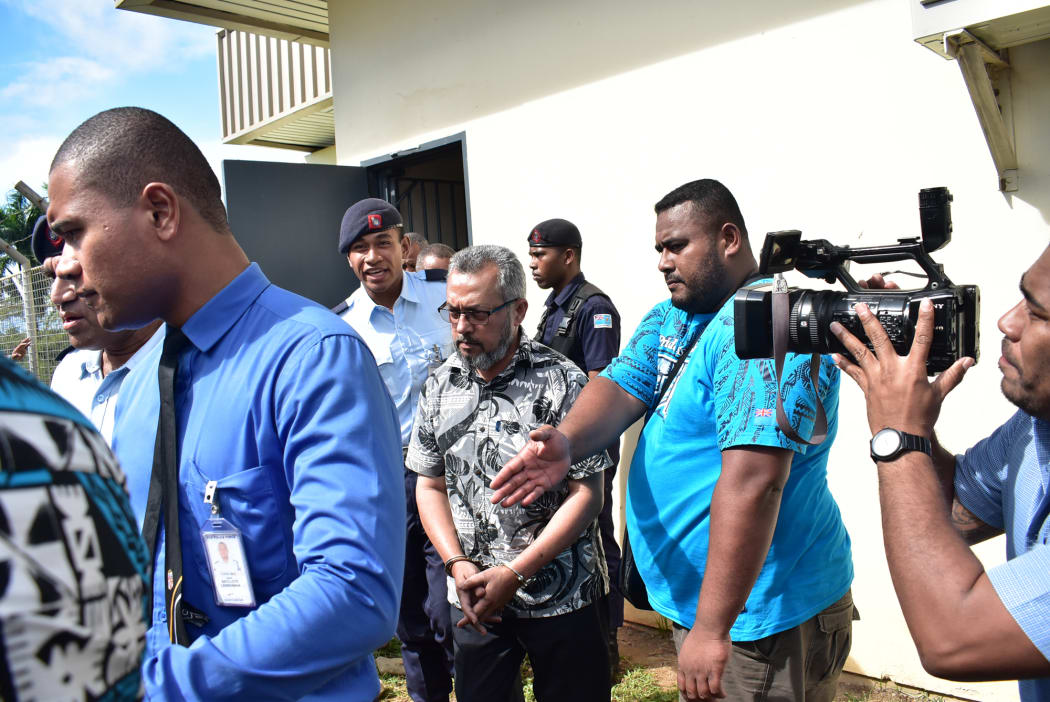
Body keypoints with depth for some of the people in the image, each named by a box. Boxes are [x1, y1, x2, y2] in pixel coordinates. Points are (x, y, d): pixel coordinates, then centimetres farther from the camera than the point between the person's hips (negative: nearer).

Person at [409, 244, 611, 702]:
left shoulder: (562, 382, -13)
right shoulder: (439, 386, 1)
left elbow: (586, 494, -14)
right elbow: (430, 485, 8)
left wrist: (513, 574, -16)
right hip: (472, 598, 4)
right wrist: (458, 565, -6)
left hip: (560, 597, -3)